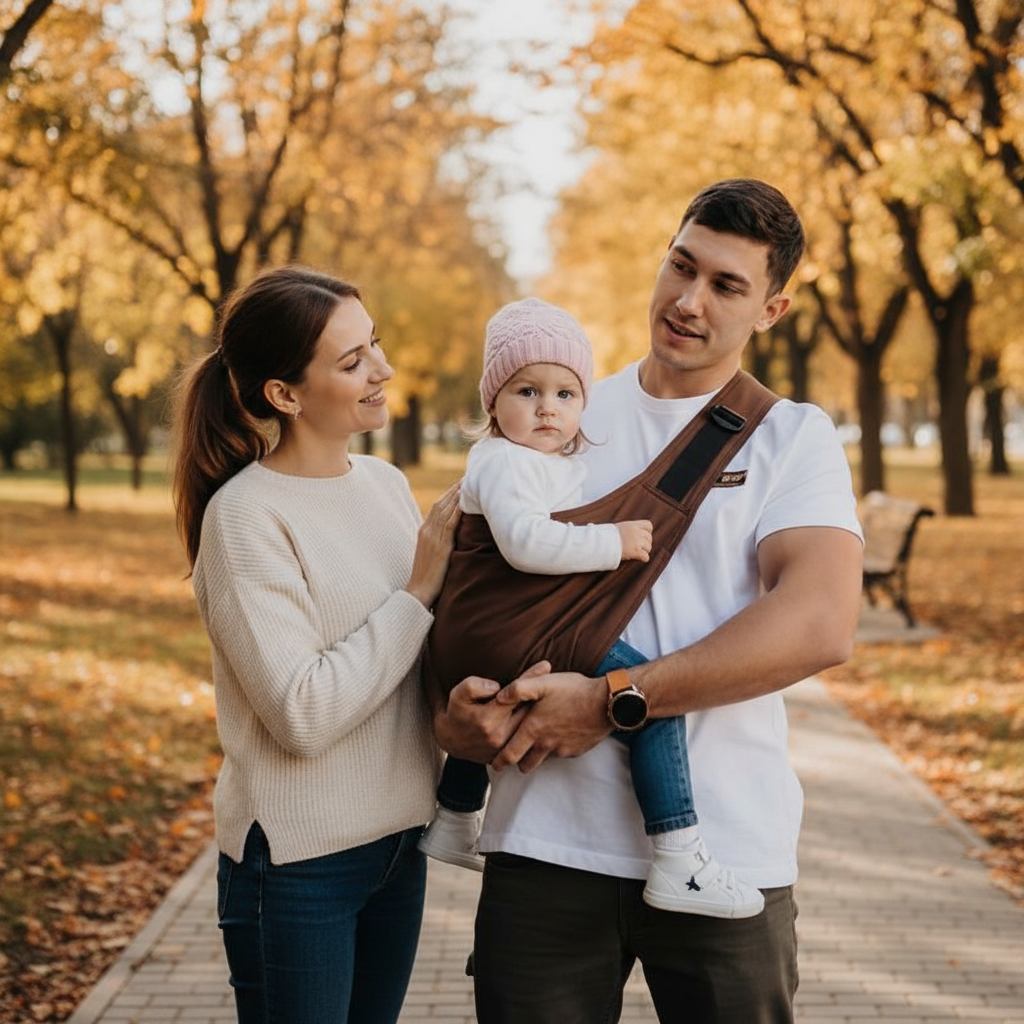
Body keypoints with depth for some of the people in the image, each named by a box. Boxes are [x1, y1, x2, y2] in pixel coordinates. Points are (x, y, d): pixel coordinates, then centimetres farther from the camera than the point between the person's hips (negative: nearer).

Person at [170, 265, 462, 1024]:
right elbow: (302, 716, -22)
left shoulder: (386, 483, 4)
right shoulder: (245, 515, -16)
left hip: (398, 840, 6)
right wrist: (418, 591, -17)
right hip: (297, 863, -6)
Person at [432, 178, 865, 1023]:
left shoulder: (795, 437, 1)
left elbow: (820, 626, -15)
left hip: (725, 850, -2)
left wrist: (609, 701, -19)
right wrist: (454, 702, -9)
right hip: (546, 840, 2)